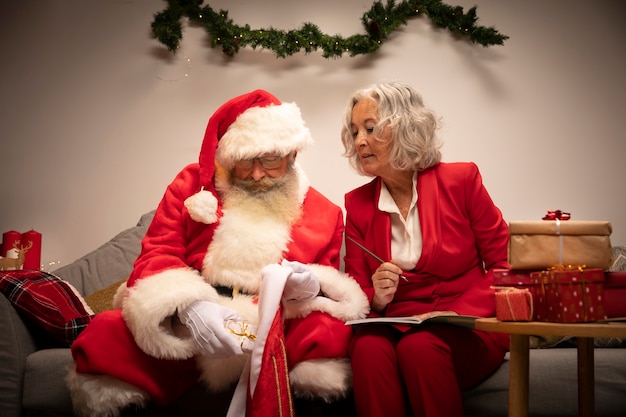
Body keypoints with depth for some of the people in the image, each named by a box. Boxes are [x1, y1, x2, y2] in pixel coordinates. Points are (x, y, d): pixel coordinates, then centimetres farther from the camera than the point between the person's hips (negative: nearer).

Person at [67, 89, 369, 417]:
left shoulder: (323, 213, 13)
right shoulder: (192, 184, 11)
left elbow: (329, 288, 16)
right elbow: (155, 257, 1)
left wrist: (312, 288, -13)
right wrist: (187, 306, -23)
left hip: (277, 335, 1)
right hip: (179, 328, 0)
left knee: (334, 334, -33)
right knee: (102, 339, -29)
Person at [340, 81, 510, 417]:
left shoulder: (461, 180, 0)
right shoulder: (357, 203, 9)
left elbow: (503, 265, 0)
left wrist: (459, 313, -15)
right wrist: (377, 299, -14)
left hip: (469, 328, -2)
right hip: (394, 325, 2)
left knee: (419, 346, -34)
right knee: (368, 348, -32)